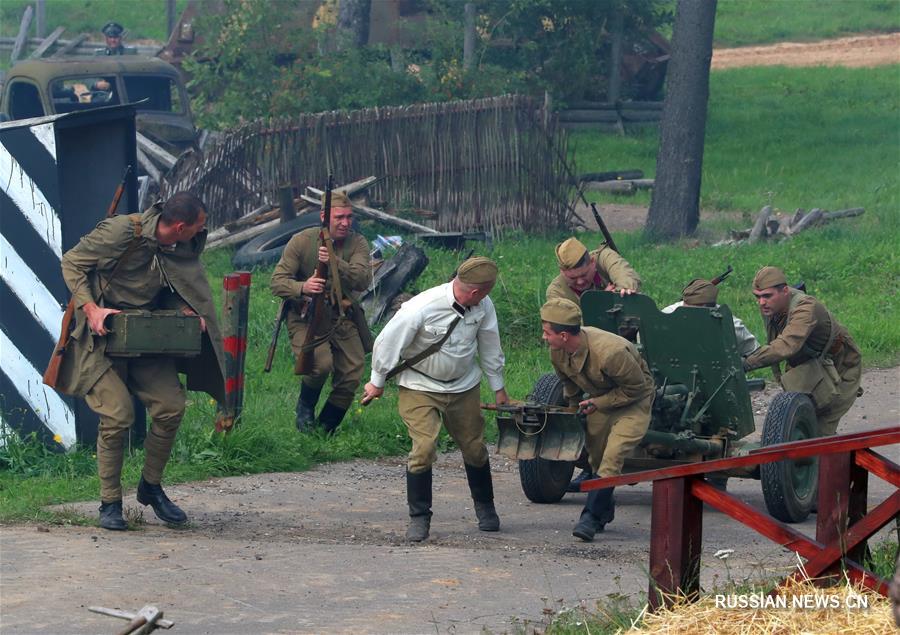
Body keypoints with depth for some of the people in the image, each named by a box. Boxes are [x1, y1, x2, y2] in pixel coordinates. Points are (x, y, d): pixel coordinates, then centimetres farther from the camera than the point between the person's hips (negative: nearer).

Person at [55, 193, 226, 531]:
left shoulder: (182, 249, 0)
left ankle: (151, 487, 16)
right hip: (103, 336, -6)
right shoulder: (122, 231, -20)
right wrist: (91, 309, -23)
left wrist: (187, 311, -6)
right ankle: (110, 503, 1)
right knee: (117, 415, -14)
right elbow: (72, 262, -12)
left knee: (171, 407, -5)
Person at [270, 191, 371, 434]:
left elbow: (363, 280, -19)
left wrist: (335, 263, -36)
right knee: (321, 363, -27)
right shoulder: (302, 241, -9)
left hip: (341, 319, 4)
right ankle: (305, 409, 3)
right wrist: (302, 288, -34)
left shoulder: (357, 243, -3)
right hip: (305, 318, -4)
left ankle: (326, 428, 20)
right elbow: (277, 282, -12)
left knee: (351, 377, -3)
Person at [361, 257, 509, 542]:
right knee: (424, 448, -16)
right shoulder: (420, 309, -29)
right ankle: (419, 518, -2)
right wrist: (377, 382, -3)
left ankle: (485, 508, 35)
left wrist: (498, 388, 15)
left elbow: (490, 347, 6)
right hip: (420, 387, -4)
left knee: (474, 448, 12)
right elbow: (388, 342, -16)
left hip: (464, 387, 4)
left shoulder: (484, 307, -12)